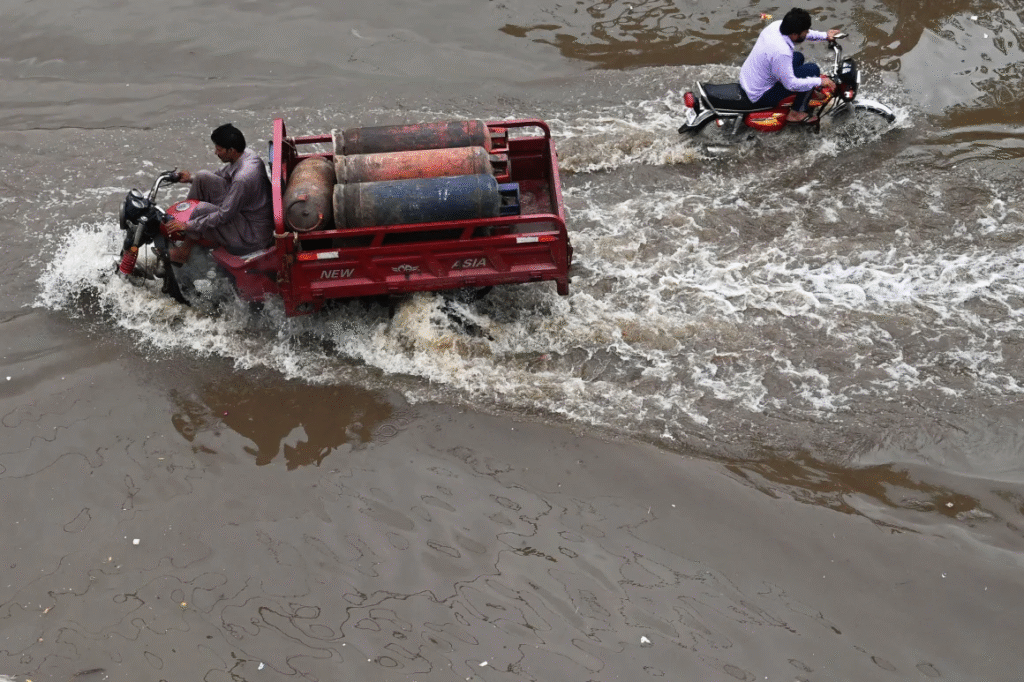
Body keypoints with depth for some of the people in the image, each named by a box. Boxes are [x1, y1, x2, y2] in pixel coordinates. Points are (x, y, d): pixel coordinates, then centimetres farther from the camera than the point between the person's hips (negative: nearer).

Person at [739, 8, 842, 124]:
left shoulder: (777, 25, -8)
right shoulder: (781, 52, -34)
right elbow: (790, 84, -25)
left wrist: (825, 36, 14)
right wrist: (820, 81, -16)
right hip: (760, 96, -9)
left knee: (798, 57, 22)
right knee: (812, 69, -11)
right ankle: (796, 113, 1)